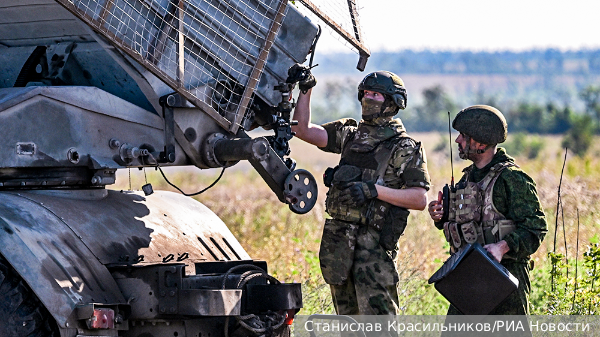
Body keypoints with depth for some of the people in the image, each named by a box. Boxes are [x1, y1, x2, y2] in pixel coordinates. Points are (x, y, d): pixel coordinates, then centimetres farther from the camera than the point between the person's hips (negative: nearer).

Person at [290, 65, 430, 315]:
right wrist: (305, 90, 1)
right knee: (348, 317, 14)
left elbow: (420, 200, -11)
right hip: (337, 237, 6)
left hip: (373, 241, -6)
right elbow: (303, 130, 10)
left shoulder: (407, 149, -3)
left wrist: (375, 190, -20)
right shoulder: (349, 134, 14)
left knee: (377, 316, -14)